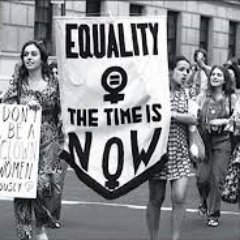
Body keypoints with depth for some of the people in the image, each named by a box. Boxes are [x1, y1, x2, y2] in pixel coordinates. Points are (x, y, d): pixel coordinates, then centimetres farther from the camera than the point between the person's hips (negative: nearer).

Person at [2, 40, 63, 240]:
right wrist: (26, 105, -13)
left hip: (47, 141, -1)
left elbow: (62, 113, 10)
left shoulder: (54, 83, 6)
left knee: (42, 184, -16)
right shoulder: (17, 82, 8)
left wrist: (62, 140, 6)